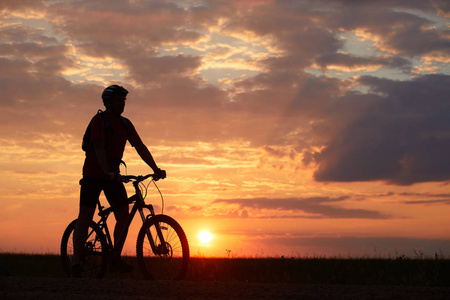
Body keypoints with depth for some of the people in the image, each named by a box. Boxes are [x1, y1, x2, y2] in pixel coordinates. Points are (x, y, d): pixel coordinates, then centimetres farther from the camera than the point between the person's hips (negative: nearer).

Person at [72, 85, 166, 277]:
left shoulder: (125, 124, 8)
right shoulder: (99, 120, -12)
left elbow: (139, 146, 8)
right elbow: (98, 147, -24)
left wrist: (156, 169, 0)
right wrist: (108, 172, -37)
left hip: (113, 175, 6)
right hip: (93, 174, -6)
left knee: (123, 216, -3)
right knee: (85, 217, -7)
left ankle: (116, 259, 5)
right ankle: (77, 262, -8)